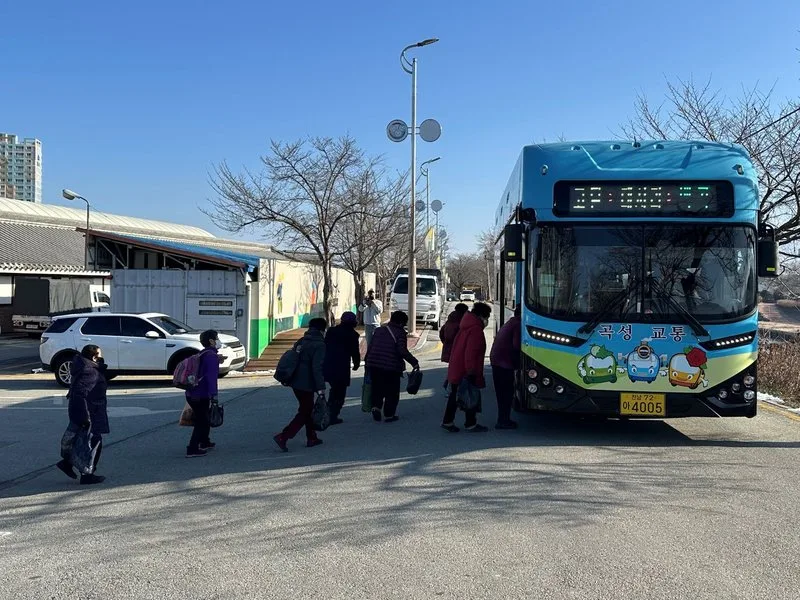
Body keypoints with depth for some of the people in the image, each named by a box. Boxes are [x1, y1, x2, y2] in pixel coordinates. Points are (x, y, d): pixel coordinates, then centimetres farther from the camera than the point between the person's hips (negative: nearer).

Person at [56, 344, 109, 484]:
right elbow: (80, 394, -29)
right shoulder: (89, 372, -22)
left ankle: (67, 463, 27)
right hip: (89, 414, -10)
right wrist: (85, 417, -29)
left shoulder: (93, 370, 10)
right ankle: (87, 475, 11)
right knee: (93, 442, 1)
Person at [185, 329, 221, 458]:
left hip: (192, 394, 9)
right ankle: (192, 450, -1)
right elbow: (211, 377, -23)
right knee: (201, 423, -1)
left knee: (205, 419, 24)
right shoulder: (211, 356, -14)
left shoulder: (201, 355, 16)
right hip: (200, 396, -9)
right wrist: (213, 395, -25)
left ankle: (205, 443, 38)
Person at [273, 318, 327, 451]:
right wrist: (321, 387, -20)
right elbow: (317, 368, -21)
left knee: (307, 410, 20)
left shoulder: (302, 341, 11)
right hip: (306, 384, -9)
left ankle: (311, 438, 28)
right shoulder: (319, 345, -14)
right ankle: (283, 437, -11)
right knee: (304, 413, -1)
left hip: (295, 382, 9)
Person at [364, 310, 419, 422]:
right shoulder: (400, 333, -6)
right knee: (392, 392, 9)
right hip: (392, 367, -5)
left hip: (374, 365, 5)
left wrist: (367, 361, 21)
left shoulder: (379, 330, 12)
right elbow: (402, 351, -18)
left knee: (377, 388, 20)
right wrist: (414, 362, -14)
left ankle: (376, 406, 2)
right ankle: (389, 415, 11)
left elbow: (370, 348, 13)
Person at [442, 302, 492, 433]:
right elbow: (470, 353, -23)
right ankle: (471, 424, 9)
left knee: (455, 396, 14)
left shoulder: (466, 326, 14)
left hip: (456, 369, 9)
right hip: (466, 371, -9)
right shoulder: (476, 330, -16)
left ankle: (447, 421, 17)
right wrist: (471, 372, -23)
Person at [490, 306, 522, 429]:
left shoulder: (509, 323, 20)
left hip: (495, 360, 9)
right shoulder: (518, 324, -9)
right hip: (504, 361, -9)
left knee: (501, 391, 14)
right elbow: (516, 345, -17)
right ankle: (503, 421, -2)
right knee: (507, 392, -3)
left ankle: (502, 419, 20)